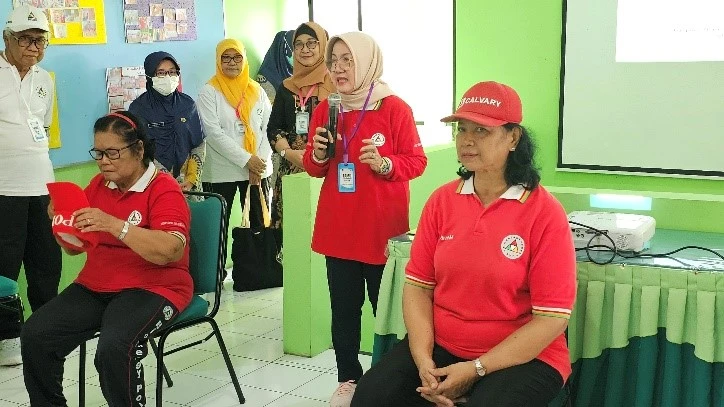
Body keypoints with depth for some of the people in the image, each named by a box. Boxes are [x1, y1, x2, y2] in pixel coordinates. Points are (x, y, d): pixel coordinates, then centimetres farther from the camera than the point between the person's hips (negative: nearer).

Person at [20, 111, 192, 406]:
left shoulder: (164, 190, -10)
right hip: (95, 287, 7)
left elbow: (170, 251, -27)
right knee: (34, 333, -12)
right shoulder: (98, 185, 10)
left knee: (113, 348, -33)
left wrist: (113, 224, -32)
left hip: (152, 288, -6)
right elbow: (74, 248, 16)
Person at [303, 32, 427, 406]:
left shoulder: (395, 108, -7)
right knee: (343, 308, 10)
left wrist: (384, 164, -22)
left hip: (382, 228, -4)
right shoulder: (324, 110, 7)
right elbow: (314, 168, 14)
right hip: (338, 228, 4)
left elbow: (416, 161, -5)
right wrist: (317, 155, -8)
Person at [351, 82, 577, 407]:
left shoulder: (544, 212, -12)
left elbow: (553, 317, -13)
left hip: (523, 357, -4)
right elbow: (418, 284, 2)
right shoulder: (442, 200, 2)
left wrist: (476, 370, -16)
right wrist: (423, 360, -13)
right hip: (439, 346, 4)